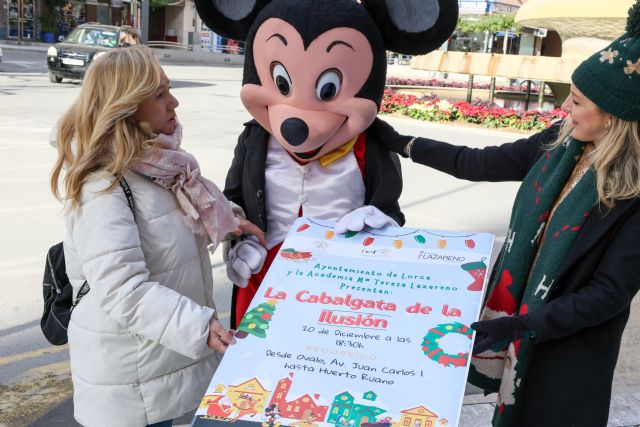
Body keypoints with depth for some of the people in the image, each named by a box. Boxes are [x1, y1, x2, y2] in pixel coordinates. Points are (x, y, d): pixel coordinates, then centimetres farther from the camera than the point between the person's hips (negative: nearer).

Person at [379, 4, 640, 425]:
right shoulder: (561, 142, -7)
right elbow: (480, 163, 2)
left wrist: (520, 326, -25)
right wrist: (402, 144, 4)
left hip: (571, 344, -5)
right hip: (519, 310, 5)